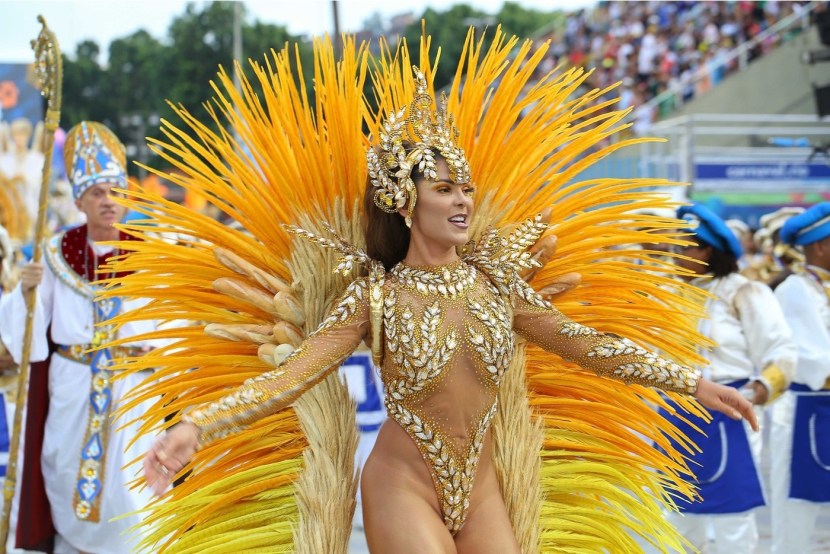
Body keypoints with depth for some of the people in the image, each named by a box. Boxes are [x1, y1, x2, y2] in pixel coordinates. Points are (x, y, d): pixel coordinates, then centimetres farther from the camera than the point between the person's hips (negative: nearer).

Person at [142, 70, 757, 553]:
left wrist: (693, 382, -1)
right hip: (405, 486, -4)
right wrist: (197, 426, -32)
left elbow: (587, 345, 2)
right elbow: (290, 377, -17)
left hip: (480, 486, 4)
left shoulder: (496, 283, 0)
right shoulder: (376, 297, -11)